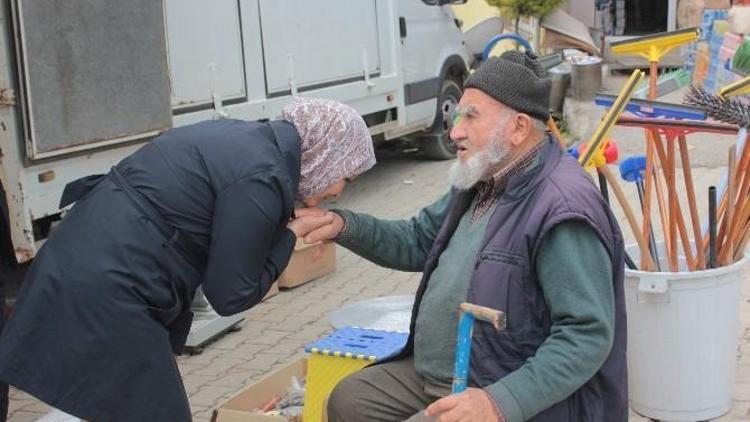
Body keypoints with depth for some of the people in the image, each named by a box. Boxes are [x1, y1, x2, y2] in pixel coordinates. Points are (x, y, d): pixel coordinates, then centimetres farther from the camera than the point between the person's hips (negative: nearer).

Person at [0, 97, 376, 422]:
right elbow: (231, 294, -10)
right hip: (104, 298, -10)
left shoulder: (246, 139, 11)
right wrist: (290, 235, 0)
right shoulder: (262, 178, -16)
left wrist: (285, 231, 9)